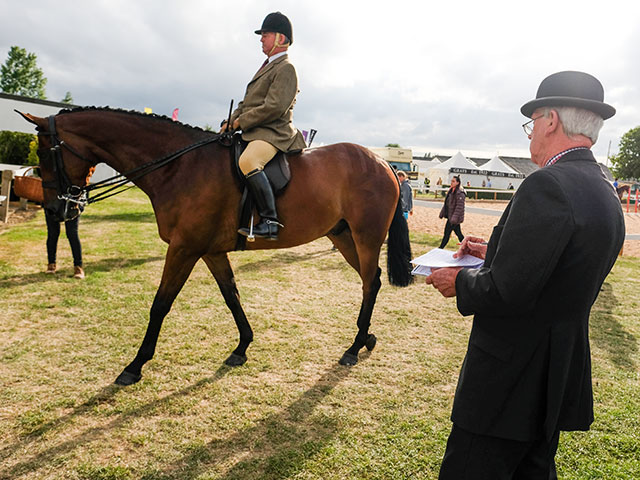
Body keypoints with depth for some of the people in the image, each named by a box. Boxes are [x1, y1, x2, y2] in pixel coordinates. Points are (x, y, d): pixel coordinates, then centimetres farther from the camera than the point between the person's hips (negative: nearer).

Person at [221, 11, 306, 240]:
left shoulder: (286, 69, -7)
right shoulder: (268, 66, 25)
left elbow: (274, 108, -19)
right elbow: (247, 102, 24)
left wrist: (241, 122, -13)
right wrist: (231, 122, 8)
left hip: (273, 133, -11)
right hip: (252, 132, 11)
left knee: (247, 161, -37)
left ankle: (270, 221, -36)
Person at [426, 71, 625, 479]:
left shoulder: (547, 185, -23)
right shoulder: (606, 196, 8)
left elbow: (507, 291, -27)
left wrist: (459, 281, -9)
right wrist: (494, 251, 13)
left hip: (511, 375, -10)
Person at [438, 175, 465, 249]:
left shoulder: (460, 193, -17)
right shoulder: (451, 191, 11)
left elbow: (459, 207, -21)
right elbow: (446, 203, 17)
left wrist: (454, 218, -26)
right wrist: (442, 213, 17)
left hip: (454, 216, -9)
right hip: (450, 216, 9)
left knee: (447, 233, -2)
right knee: (458, 233, 15)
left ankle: (440, 248, 7)